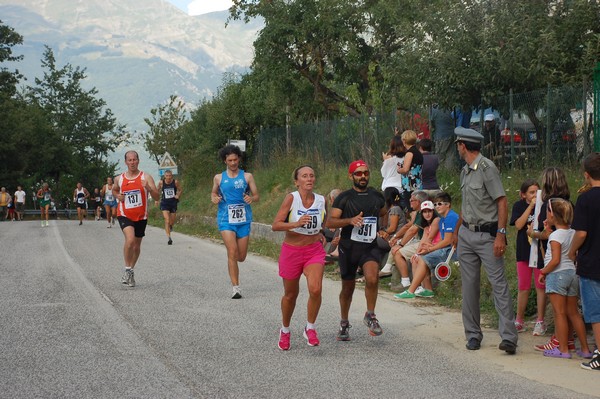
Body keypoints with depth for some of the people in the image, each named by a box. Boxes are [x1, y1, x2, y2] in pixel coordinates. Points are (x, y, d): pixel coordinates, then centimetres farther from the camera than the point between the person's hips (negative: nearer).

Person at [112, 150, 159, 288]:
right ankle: (127, 270, -10)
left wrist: (149, 188, -28)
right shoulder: (119, 179, 2)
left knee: (137, 245, 12)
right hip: (124, 215, -1)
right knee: (130, 239, -25)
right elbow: (114, 190, 25)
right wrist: (117, 196, 2)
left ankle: (130, 271, 32)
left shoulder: (146, 177, -4)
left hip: (141, 216, 1)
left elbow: (156, 198, -9)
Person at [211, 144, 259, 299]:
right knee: (232, 253, -17)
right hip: (226, 219, -1)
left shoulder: (247, 176, 5)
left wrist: (251, 198, -19)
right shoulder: (219, 178, 7)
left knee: (241, 257, 5)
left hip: (244, 219, 1)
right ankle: (236, 287, -14)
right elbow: (213, 193, 21)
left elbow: (256, 196, 4)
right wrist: (214, 198, -3)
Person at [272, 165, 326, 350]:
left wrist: (321, 233, 4)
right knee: (290, 295, 13)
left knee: (315, 289, -20)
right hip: (291, 251, -2)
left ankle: (310, 328, 1)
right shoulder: (291, 198, -13)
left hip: (314, 251, 2)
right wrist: (296, 224, -33)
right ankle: (285, 331, 37)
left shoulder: (321, 201, -2)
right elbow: (275, 225, -19)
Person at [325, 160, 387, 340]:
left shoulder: (377, 196, 8)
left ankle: (370, 315, -6)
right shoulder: (344, 198, -2)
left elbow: (384, 214, 29)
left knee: (372, 278, -27)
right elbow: (330, 222, -12)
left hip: (371, 246, 1)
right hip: (349, 247, -1)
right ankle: (344, 324, 32)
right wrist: (350, 220, -26)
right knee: (348, 288, 11)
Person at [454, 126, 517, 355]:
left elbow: (502, 202, -15)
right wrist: (457, 231, 23)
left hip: (487, 235, -8)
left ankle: (508, 337, -14)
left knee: (499, 284, -10)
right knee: (469, 285, 8)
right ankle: (473, 335, 15)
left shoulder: (487, 168, -11)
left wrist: (500, 234, -21)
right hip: (466, 234, 8)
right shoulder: (465, 171, 14)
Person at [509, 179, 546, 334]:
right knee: (523, 287, 7)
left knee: (541, 286, 1)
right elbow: (519, 225, -13)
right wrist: (531, 206, -15)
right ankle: (519, 322, 18)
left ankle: (540, 321, 10)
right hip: (524, 251, 1)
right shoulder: (519, 206, 2)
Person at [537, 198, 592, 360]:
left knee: (560, 313, -2)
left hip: (557, 274, -8)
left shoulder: (556, 235, -14)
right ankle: (585, 349, 14)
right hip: (573, 273, 8)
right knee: (573, 313, 13)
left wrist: (543, 272, -7)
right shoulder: (572, 233, 8)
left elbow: (555, 260, -20)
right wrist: (548, 231, 24)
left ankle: (563, 349, 0)